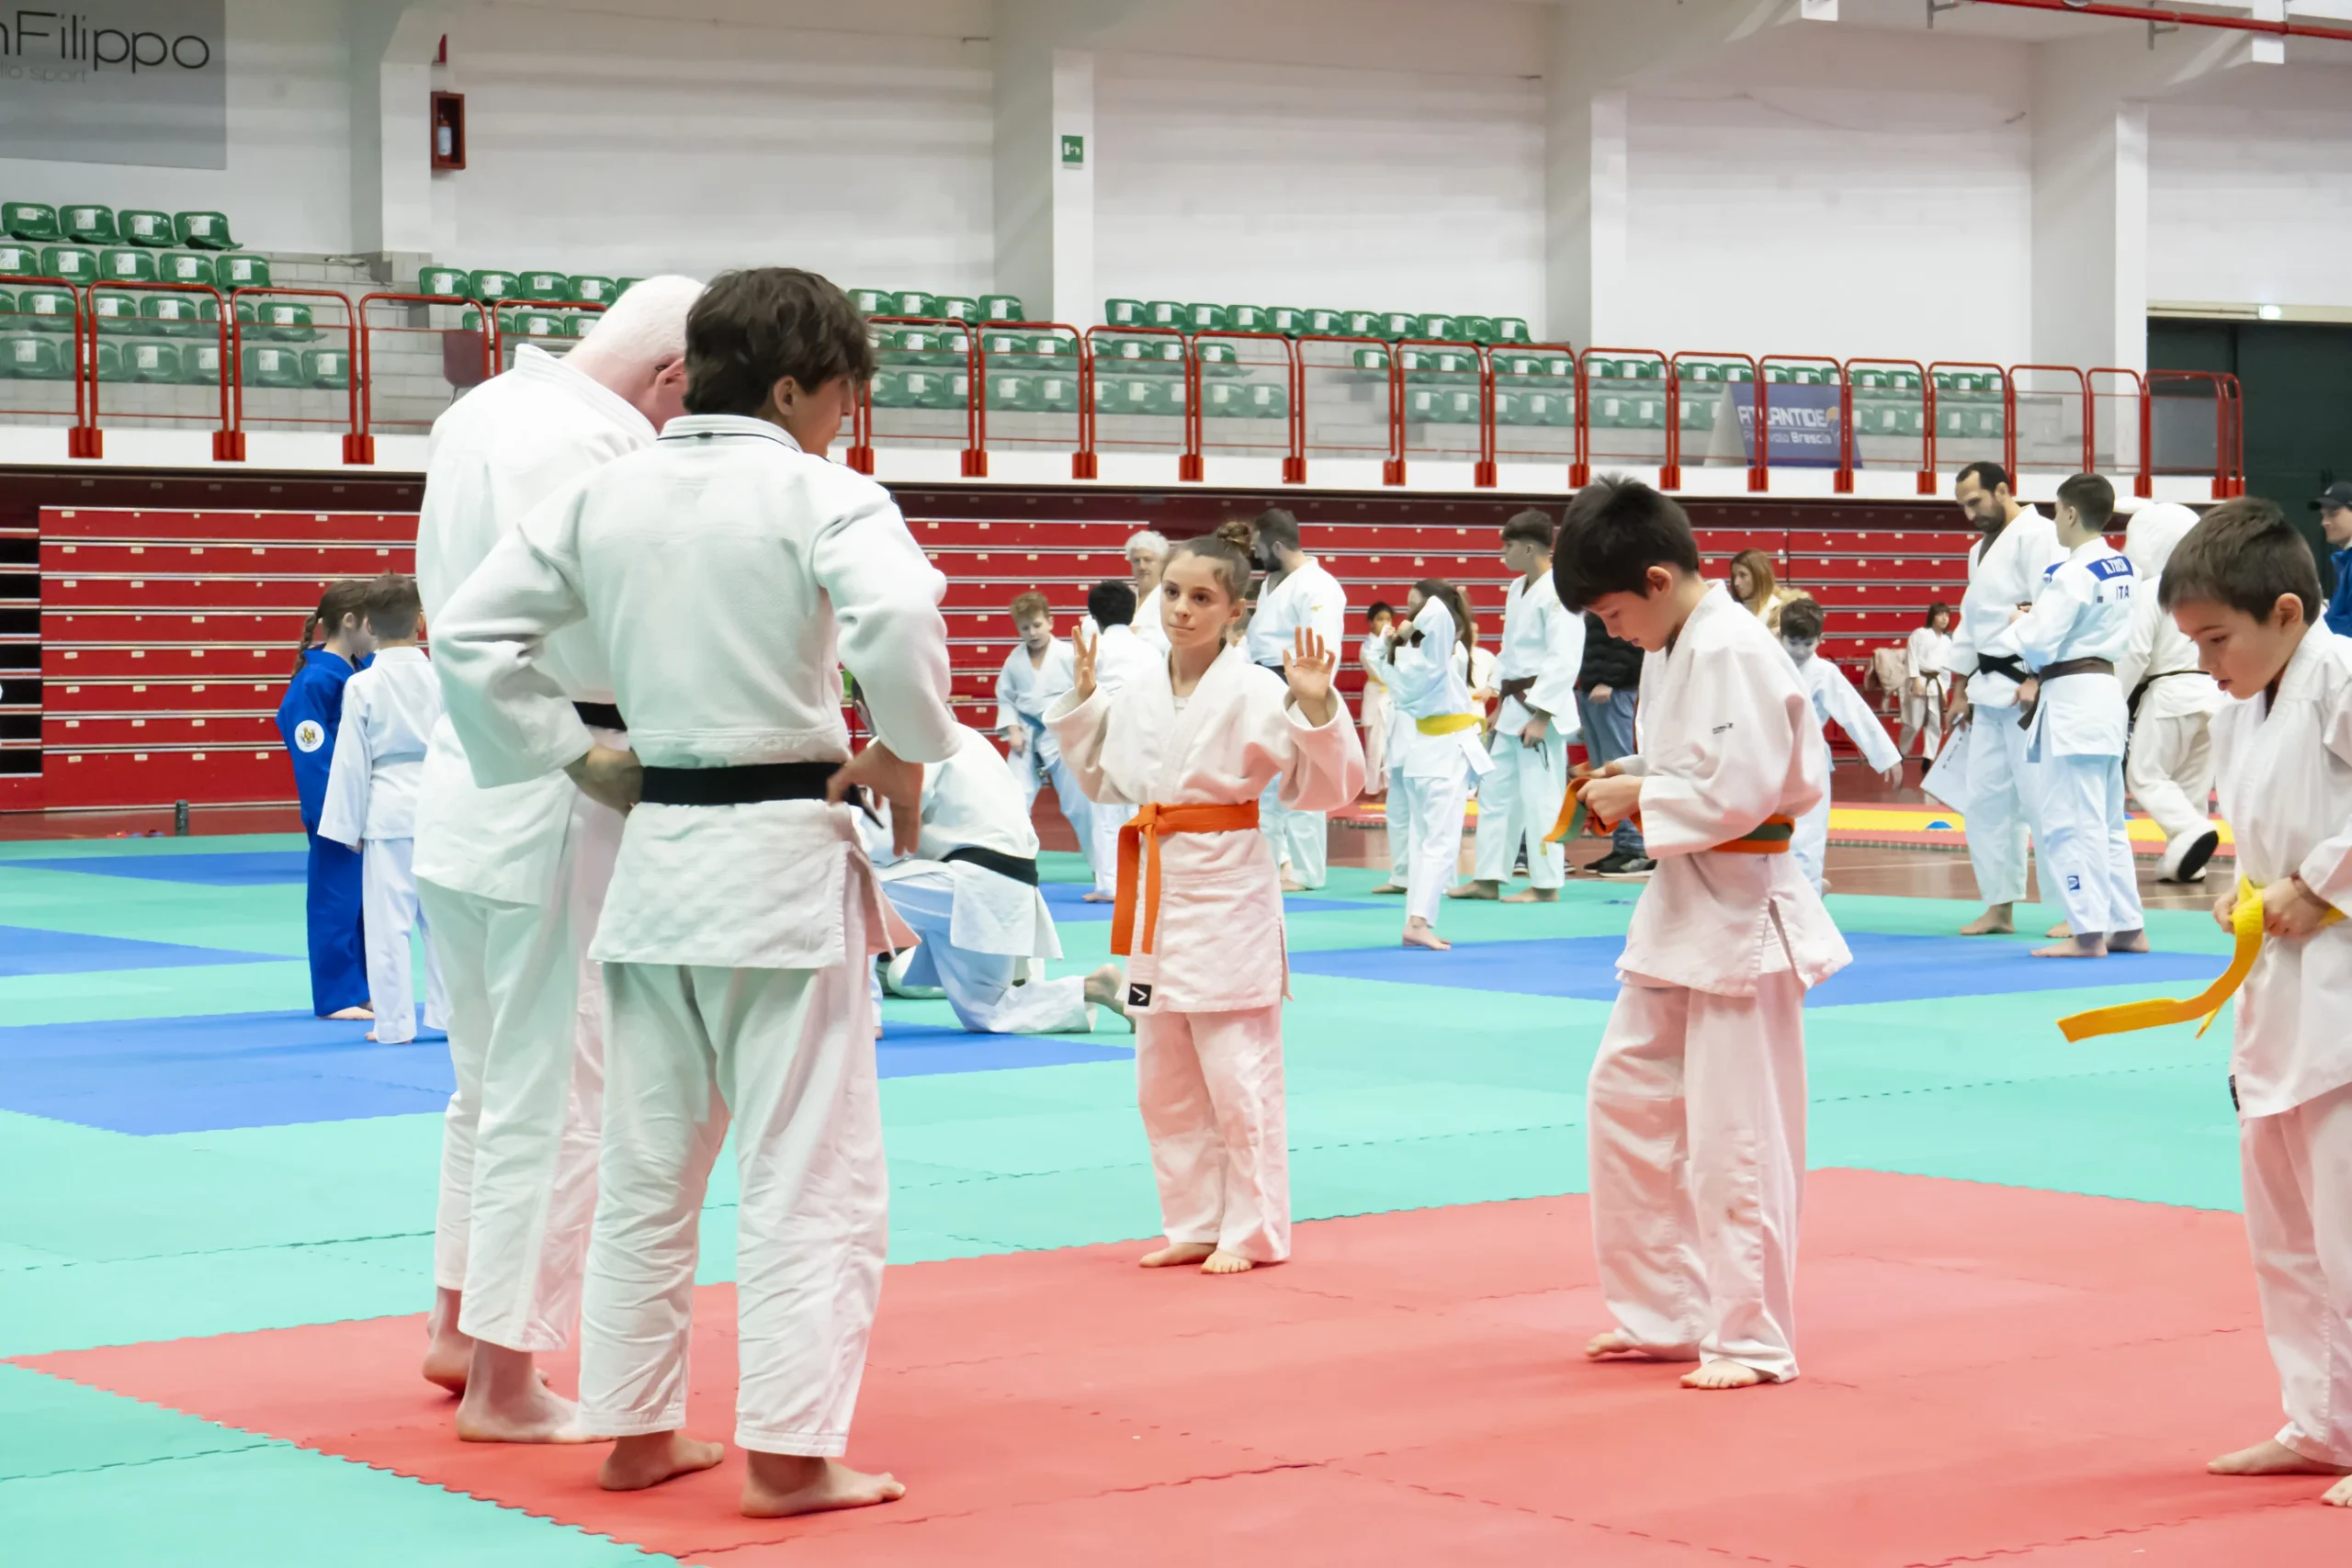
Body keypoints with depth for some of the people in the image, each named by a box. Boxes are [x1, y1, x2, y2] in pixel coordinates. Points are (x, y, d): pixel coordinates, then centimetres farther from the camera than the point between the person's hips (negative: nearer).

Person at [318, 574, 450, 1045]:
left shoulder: (361, 686, -8)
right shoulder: (440, 678, -3)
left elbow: (351, 760, -5)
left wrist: (349, 825, 4)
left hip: (387, 811, -2)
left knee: (388, 919, 3)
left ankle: (394, 1024, 6)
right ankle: (450, 1014, 16)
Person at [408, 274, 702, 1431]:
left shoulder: (475, 413, 11)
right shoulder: (598, 444, -19)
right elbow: (613, 640, -25)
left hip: (464, 783, 10)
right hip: (557, 810, -10)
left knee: (491, 1074, 22)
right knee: (555, 1095, -1)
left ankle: (459, 1327, 34)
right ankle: (503, 1381, 6)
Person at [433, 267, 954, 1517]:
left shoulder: (603, 494, 6)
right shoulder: (818, 493, -11)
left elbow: (469, 631, 6)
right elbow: (899, 613, -29)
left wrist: (576, 758, 9)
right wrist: (905, 754, -14)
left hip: (656, 851, 6)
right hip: (783, 860, -6)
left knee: (646, 1163, 16)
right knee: (808, 1171, 1)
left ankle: (635, 1429, 23)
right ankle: (786, 1451, 2)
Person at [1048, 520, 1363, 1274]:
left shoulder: (1254, 691, -11)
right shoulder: (1138, 694, 7)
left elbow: (1324, 787, -12)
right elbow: (1105, 781, 21)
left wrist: (1317, 705, -24)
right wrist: (1082, 699, 14)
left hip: (1228, 891, -7)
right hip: (1157, 891, 7)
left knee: (1238, 1076, -3)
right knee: (1164, 1083, 12)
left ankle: (1252, 1232, 9)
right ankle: (1195, 1226, 23)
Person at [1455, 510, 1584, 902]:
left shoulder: (1557, 592, -16)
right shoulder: (1518, 589, 13)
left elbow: (1565, 660, -20)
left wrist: (1540, 716, -21)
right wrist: (1501, 704, 19)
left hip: (1541, 707, -10)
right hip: (1513, 705, 10)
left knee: (1540, 796, -6)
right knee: (1495, 792, 12)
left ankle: (1546, 884, 1)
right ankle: (1488, 878, 18)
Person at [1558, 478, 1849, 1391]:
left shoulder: (1732, 651, -19)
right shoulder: (1672, 649, 11)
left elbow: (1739, 791, -25)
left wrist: (1640, 796, -13)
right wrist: (1635, 776, 5)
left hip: (1740, 913, -10)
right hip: (1680, 905, 10)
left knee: (1734, 1133, -4)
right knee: (1627, 1095, 14)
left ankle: (1750, 1340, 6)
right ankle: (1664, 1314, 24)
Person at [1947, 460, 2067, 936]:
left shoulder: (2037, 535, -11)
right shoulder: (1981, 550, 20)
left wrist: (2035, 682, -24)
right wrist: (1965, 689, 23)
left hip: (2027, 685, -10)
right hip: (1990, 689, 10)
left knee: (2040, 798, -11)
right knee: (1986, 799, 10)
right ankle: (1999, 906, 17)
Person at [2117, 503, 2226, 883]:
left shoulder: (2149, 591, -11)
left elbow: (2134, 653, -15)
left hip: (2169, 694, -7)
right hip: (2210, 692, 7)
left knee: (2145, 773, 0)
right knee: (2194, 779, 14)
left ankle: (2191, 831, -22)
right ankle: (2184, 858, 15)